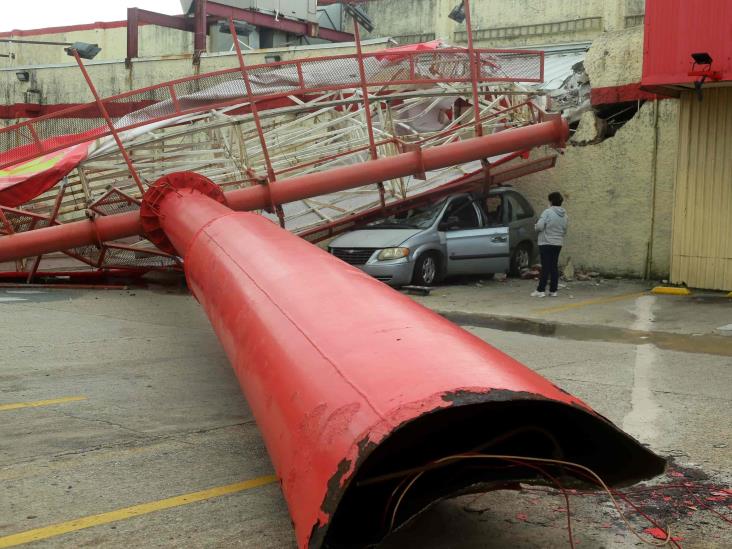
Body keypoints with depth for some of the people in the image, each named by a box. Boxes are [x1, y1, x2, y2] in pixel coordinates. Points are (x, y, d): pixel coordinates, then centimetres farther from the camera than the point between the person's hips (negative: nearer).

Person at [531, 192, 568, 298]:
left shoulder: (547, 212, -13)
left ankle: (540, 290, -3)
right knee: (554, 267, 9)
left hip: (546, 243, -5)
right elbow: (565, 231, 15)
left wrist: (535, 226, 3)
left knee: (546, 267, -5)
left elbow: (539, 226, -19)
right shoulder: (564, 215, 8)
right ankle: (553, 290, 11)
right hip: (558, 244, 5)